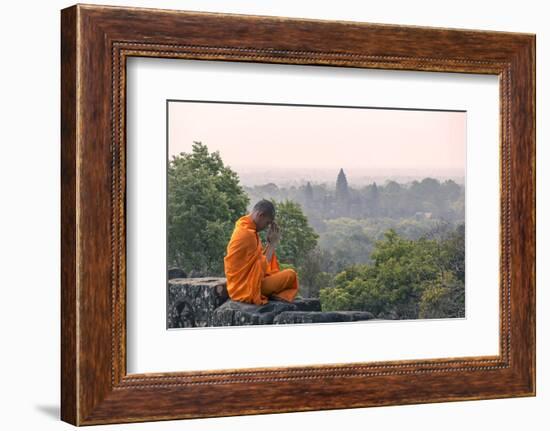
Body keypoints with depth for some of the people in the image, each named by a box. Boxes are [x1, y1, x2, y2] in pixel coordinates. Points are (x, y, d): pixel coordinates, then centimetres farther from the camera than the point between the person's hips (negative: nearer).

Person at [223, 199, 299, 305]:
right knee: (290, 274, -13)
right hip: (248, 288, -10)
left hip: (240, 285, 10)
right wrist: (273, 243, -6)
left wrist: (270, 243, 4)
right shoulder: (248, 234, -20)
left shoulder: (243, 228, 11)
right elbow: (262, 265, -15)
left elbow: (259, 258, 12)